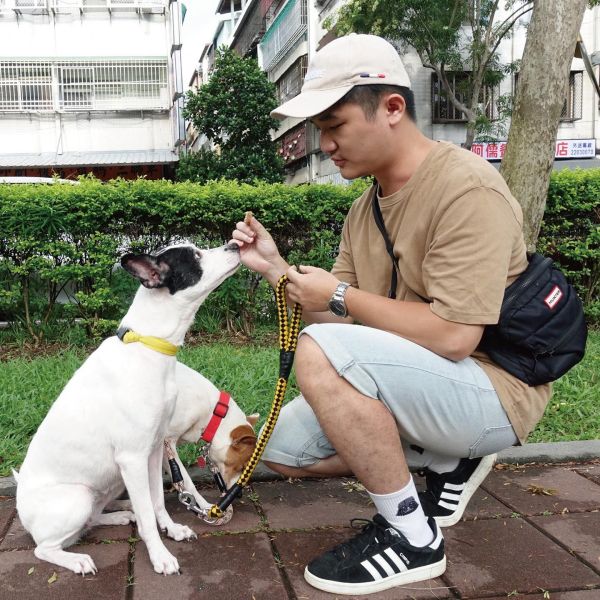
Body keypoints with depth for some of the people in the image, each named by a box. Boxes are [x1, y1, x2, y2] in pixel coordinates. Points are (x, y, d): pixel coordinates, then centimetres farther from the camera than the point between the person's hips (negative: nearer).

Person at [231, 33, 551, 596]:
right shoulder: (365, 207, 8)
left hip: (492, 388, -9)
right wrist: (275, 269, -5)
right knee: (284, 449, 6)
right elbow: (339, 317, 8)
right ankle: (446, 460, 14)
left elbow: (452, 337, -27)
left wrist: (342, 295, -16)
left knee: (321, 353, -30)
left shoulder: (466, 188, -20)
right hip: (419, 384, 9)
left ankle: (411, 538, -13)